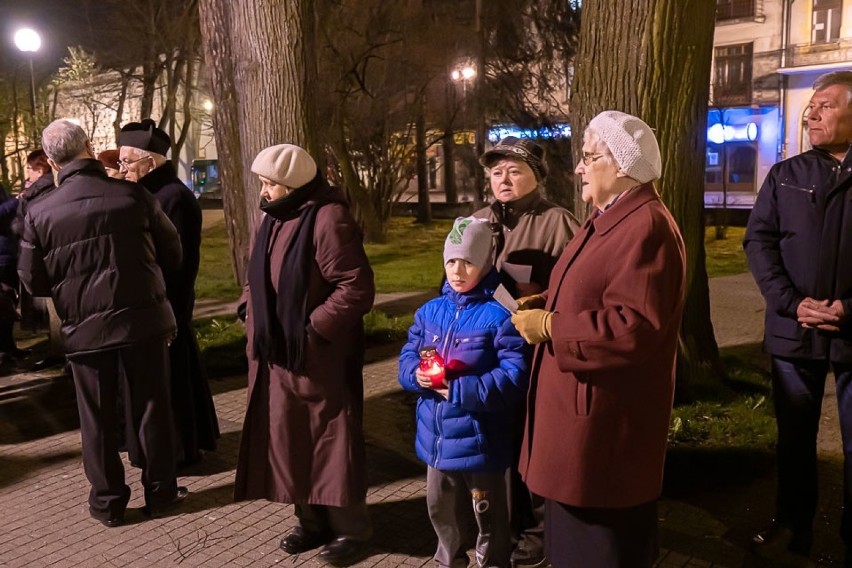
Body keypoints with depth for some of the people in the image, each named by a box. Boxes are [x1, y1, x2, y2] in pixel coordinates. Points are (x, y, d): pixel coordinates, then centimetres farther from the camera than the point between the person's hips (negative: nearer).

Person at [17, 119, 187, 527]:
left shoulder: (39, 212, -6)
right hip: (143, 319, 0)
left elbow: (34, 282, 2)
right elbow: (173, 254, 0)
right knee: (150, 409, 12)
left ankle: (107, 501, 24)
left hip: (85, 328, 1)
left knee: (97, 417, 13)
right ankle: (160, 491, 24)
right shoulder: (133, 195, -8)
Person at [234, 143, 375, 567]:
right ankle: (312, 521, 31)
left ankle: (350, 529, 20)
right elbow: (260, 277, 22)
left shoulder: (328, 219, -18)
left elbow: (357, 288, -22)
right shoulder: (275, 218, 10)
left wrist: (314, 327, -20)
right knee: (288, 438, 15)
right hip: (279, 353, 9)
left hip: (318, 357, -9)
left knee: (331, 440, 3)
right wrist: (250, 309, 6)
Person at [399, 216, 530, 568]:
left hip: (479, 439, -6)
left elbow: (515, 376, -22)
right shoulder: (430, 311, 3)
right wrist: (416, 375, -17)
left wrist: (460, 390, -26)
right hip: (436, 437, 6)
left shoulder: (499, 315, -17)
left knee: (488, 516, 15)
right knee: (440, 509, 25)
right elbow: (407, 356, 7)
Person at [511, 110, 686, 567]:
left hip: (606, 421, -11)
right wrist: (542, 304, 5)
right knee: (572, 531, 23)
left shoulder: (647, 227, -21)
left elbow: (637, 327, -30)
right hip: (581, 410, 11)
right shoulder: (606, 219, 14)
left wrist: (549, 327, -23)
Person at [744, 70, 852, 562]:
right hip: (795, 329, 2)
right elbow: (759, 240, 0)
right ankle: (794, 525, 30)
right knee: (795, 434, 14)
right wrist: (792, 303, -12)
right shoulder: (785, 175, 7)